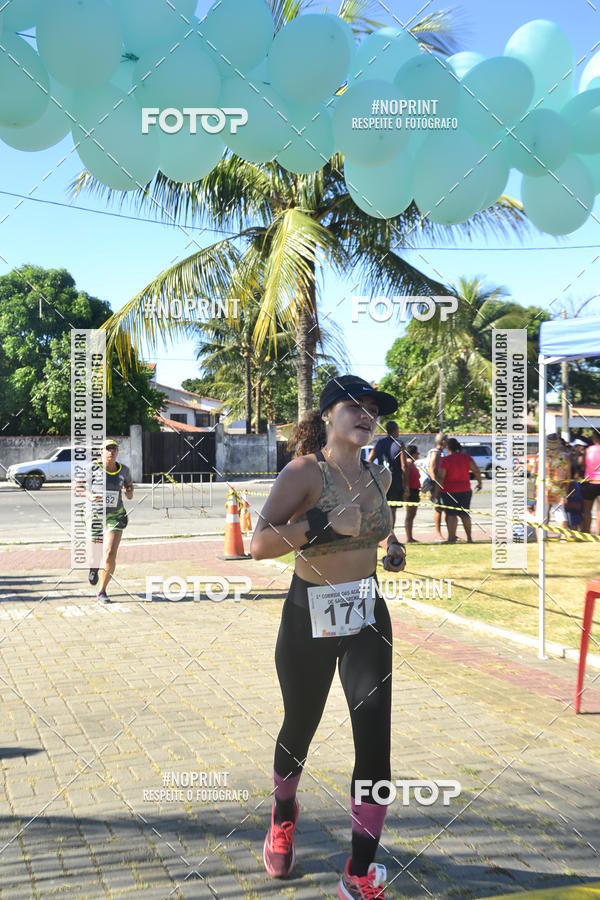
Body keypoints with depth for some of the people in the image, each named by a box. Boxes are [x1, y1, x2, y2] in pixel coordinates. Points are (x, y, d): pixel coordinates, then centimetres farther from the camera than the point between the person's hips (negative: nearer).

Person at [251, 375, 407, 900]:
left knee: (375, 740, -5)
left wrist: (391, 546, 7)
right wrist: (323, 525, -34)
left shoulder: (379, 476, 3)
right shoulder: (305, 471, -15)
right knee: (300, 731, 15)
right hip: (310, 619, -4)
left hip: (368, 618, 4)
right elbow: (260, 545, -25)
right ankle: (284, 816, 48)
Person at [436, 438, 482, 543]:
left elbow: (440, 477, -16)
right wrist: (479, 482, 10)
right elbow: (476, 470, -3)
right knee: (465, 514, 15)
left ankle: (451, 538, -8)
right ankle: (469, 537, 20)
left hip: (449, 491, -4)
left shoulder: (445, 460, -13)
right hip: (465, 490, 4)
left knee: (451, 514, -2)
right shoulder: (466, 457, -1)